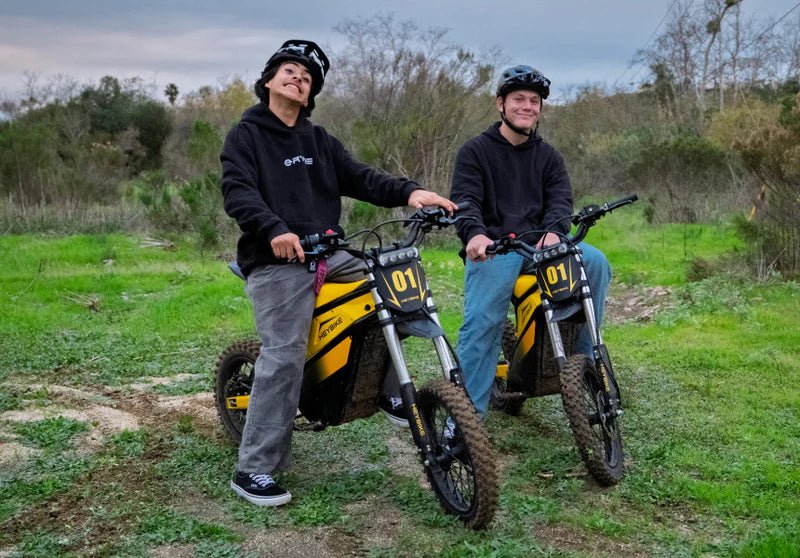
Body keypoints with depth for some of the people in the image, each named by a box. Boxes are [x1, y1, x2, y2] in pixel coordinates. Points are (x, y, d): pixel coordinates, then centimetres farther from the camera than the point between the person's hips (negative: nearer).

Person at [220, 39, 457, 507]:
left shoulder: (319, 140, 21)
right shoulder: (246, 135, 4)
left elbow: (359, 178, 8)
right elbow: (237, 192, -12)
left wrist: (409, 191, -11)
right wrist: (274, 229, -31)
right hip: (277, 260, -6)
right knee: (284, 357, -15)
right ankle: (254, 470, -6)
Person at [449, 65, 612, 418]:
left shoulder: (549, 156, 18)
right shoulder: (475, 151, 7)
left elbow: (560, 199, 2)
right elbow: (464, 199, -8)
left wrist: (553, 231, -22)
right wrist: (475, 233, -32)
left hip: (538, 244, 3)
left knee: (595, 262, -23)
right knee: (480, 323, -24)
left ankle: (583, 351, -7)